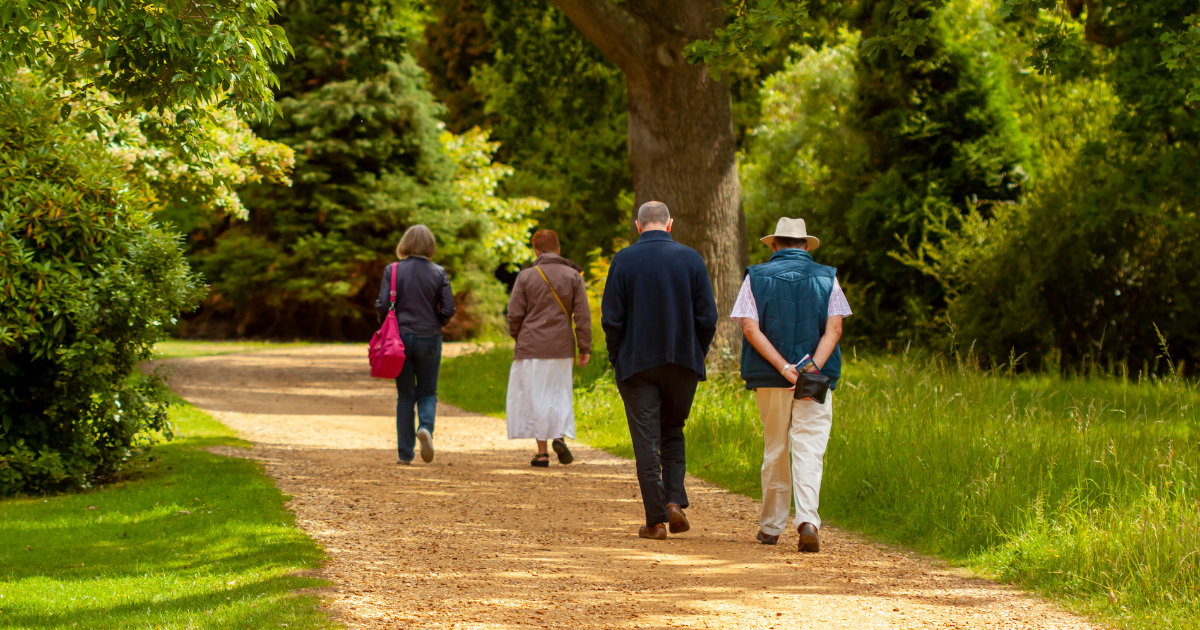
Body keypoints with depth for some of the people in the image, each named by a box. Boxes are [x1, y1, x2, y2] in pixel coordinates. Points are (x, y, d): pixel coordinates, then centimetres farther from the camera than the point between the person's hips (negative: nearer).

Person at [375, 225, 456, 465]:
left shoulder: (393, 271, -5)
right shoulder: (439, 273, -4)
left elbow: (382, 306, -8)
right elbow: (448, 310, -6)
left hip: (400, 338, 0)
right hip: (429, 339, 0)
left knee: (405, 396, 10)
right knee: (428, 392, 14)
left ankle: (405, 453, 9)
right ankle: (426, 427, -16)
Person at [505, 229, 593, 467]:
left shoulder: (526, 276, -3)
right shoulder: (573, 276, 1)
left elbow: (515, 314, -3)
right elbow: (582, 315, -3)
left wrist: (518, 337, 14)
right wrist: (585, 348, 1)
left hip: (531, 348, -1)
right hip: (561, 349, 2)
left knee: (535, 397, 5)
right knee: (560, 393, 16)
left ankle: (542, 452, 3)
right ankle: (561, 436, -7)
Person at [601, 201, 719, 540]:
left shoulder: (623, 261, -5)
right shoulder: (691, 259, -1)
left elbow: (611, 318, -6)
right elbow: (707, 317, -2)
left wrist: (617, 359, 5)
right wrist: (697, 355, 10)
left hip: (637, 363, -2)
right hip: (683, 361, 2)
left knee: (646, 440, 2)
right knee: (673, 433, 18)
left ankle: (656, 520, 0)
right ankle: (675, 502, 1)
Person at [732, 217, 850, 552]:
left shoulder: (756, 277, 4)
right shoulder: (827, 278, 5)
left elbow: (750, 328, -8)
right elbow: (834, 329, -7)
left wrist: (784, 368, -13)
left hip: (769, 379, 1)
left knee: (775, 450, 13)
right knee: (809, 451, -5)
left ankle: (771, 526, 19)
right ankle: (807, 519, -24)